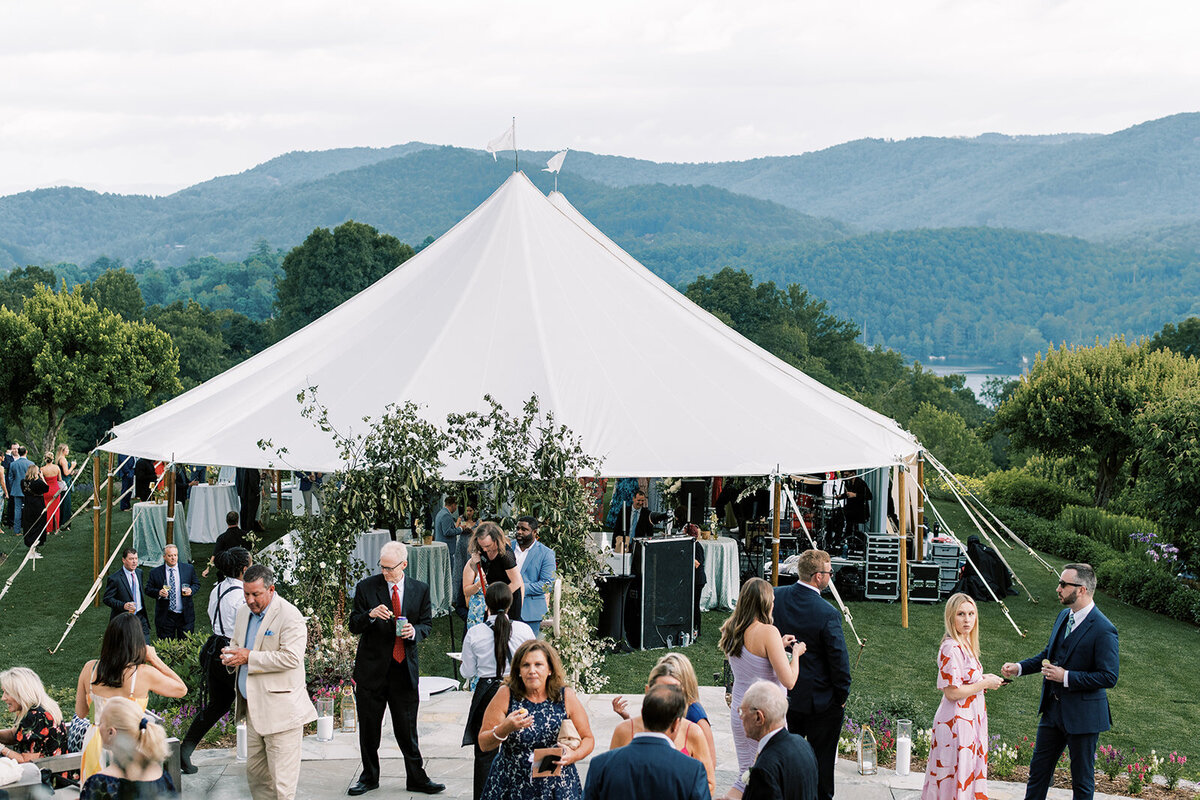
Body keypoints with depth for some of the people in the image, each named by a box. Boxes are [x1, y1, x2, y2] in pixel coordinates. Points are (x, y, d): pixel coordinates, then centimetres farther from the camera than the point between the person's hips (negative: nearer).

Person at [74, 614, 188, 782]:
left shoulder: (90, 668, -3)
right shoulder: (144, 674, -14)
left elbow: (80, 713, 8)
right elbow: (182, 689, 3)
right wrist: (154, 659, 1)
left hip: (95, 743, 4)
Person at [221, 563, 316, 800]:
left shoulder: (289, 616, -14)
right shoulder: (244, 613, 12)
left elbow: (291, 657, -23)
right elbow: (236, 643, 26)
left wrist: (249, 657, -21)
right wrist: (231, 657, 2)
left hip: (281, 708, -8)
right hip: (253, 708, 8)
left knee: (281, 781, -5)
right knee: (254, 772, 14)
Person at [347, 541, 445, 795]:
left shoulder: (420, 590, 3)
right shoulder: (366, 588, -2)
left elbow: (427, 623, 10)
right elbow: (354, 626, -1)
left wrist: (415, 631, -12)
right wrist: (371, 615, -22)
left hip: (405, 669, 0)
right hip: (372, 667, 0)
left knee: (407, 727, 5)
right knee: (369, 727, 9)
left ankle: (416, 778, 16)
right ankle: (369, 777, 24)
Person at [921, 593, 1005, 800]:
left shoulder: (965, 645, 9)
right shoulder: (951, 648, -20)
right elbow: (952, 692, -22)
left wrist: (983, 680, 6)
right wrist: (984, 684, -14)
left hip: (970, 720, 10)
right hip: (956, 723, -10)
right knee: (954, 780, -2)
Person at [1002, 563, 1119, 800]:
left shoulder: (1103, 630, -20)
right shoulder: (1064, 616, 6)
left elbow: (1109, 677, -21)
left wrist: (1066, 677, -22)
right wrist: (1019, 667, 6)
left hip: (1083, 715, -8)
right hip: (1053, 709, 8)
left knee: (1082, 780, 8)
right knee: (1038, 769, 15)